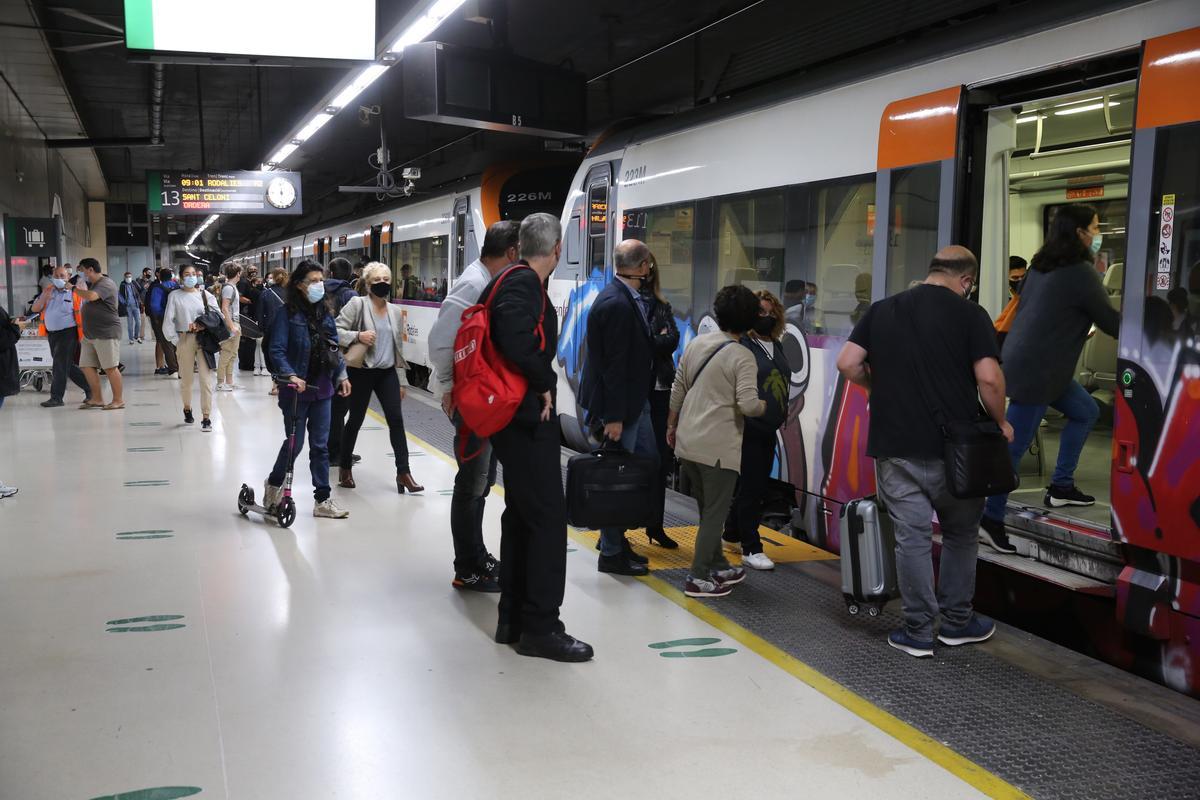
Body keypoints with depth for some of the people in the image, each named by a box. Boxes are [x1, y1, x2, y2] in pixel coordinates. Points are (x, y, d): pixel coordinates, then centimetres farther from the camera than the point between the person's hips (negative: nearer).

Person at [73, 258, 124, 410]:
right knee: (87, 367, 6)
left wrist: (74, 289, -13)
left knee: (110, 367, -6)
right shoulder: (92, 284, 19)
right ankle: (97, 399, 14)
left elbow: (91, 296, -27)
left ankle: (118, 400, 1)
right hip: (89, 334, 10)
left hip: (106, 334, -10)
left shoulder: (106, 284, -12)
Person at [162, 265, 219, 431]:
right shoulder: (175, 296, 3)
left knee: (205, 379, -8)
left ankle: (206, 417, -5)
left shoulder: (204, 294, 6)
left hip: (203, 339, 0)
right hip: (185, 339, 0)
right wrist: (175, 340, -3)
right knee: (186, 379, 8)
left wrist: (203, 325, -10)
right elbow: (168, 321, 1)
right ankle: (187, 410, 32)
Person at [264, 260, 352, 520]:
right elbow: (277, 350, -15)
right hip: (296, 389, -5)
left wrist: (341, 375, 7)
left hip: (321, 389, 5)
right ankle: (274, 483, 31)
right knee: (295, 443, 4)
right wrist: (290, 375, -28)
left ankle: (322, 500, 14)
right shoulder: (287, 314, -9)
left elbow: (334, 347, 14)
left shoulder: (325, 313, 8)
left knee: (320, 445, 8)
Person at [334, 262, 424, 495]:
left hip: (387, 372, 4)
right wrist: (358, 335, -28)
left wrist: (401, 381, 14)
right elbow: (335, 331, -12)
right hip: (361, 371, -4)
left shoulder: (396, 312, 10)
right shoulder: (357, 304, -7)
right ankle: (345, 467, 25)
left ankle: (403, 472, -1)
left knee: (396, 419, -4)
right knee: (356, 420, 6)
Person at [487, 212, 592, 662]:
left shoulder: (521, 282, 13)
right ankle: (540, 628, 1)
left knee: (521, 516, 15)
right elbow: (516, 344, -30)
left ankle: (513, 620, 23)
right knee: (547, 518, -6)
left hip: (519, 419, 11)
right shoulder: (522, 285, -15)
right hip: (529, 418, -11)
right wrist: (545, 384, -17)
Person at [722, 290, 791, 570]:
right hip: (747, 428, -8)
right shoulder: (742, 345, -11)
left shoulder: (777, 346, 13)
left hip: (769, 429, 8)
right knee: (751, 486, -4)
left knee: (758, 484, 14)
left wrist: (782, 411, 19)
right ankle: (751, 549, 3)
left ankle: (732, 534, 31)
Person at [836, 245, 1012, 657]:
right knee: (960, 533, 16)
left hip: (895, 446, 2)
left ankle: (918, 631, 12)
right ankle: (957, 621, 26)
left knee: (911, 537, 6)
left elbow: (847, 363, 0)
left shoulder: (882, 310, 6)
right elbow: (988, 378, -13)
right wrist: (1000, 422, 3)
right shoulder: (969, 314, -5)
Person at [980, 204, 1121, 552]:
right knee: (1014, 446, -4)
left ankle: (1061, 486, 24)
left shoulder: (1042, 265, 10)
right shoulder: (1080, 273, -15)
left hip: (1024, 361, 10)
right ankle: (991, 520, 2)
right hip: (1036, 371, -10)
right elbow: (1110, 321, -8)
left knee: (1086, 411, 20)